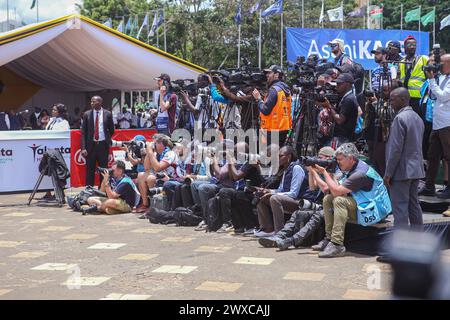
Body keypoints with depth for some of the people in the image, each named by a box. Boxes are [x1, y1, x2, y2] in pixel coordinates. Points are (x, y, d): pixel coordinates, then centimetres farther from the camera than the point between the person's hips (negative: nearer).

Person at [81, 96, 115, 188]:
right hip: (91, 145, 0)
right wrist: (83, 147, -9)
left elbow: (111, 130, 14)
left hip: (103, 145, 0)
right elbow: (83, 132, -1)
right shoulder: (87, 114, 2)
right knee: (90, 170, 3)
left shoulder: (107, 114, 1)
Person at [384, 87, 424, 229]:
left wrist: (388, 173, -15)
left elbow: (396, 148, -20)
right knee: (414, 204, 15)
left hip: (402, 171, -9)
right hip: (416, 169, 9)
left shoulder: (400, 118, -16)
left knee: (400, 208, -6)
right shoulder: (417, 118, 13)